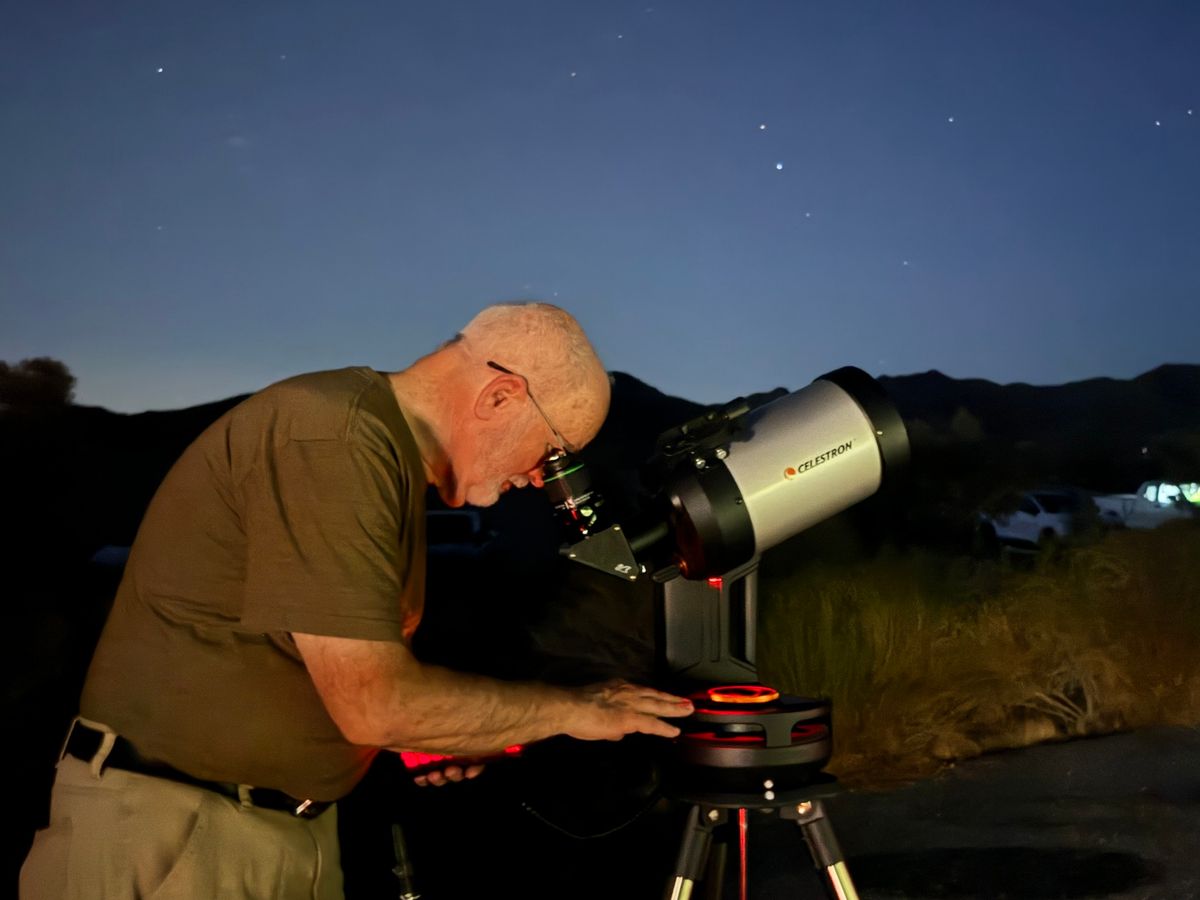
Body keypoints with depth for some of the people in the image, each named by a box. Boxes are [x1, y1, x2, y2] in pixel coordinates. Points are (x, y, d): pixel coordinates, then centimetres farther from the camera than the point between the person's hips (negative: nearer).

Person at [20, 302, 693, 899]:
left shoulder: (393, 452, 9)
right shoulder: (332, 439, -22)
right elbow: (372, 703, -25)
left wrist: (429, 737, 3)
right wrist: (572, 711, -14)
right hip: (174, 836, -9)